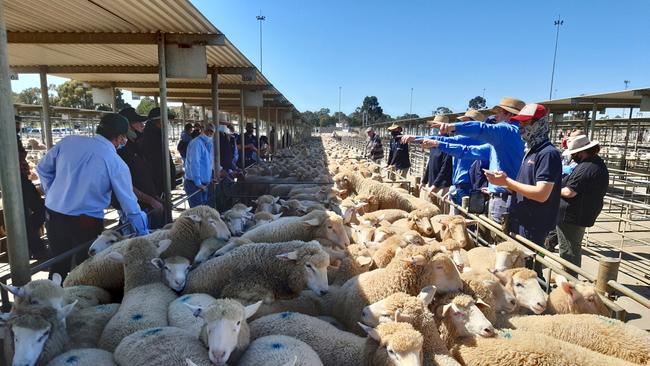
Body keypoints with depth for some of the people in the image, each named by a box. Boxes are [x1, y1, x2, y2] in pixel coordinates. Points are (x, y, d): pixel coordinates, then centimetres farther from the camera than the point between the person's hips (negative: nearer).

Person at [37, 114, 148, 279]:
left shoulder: (69, 141, -3)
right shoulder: (116, 164, -13)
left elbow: (43, 168, 9)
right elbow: (130, 204, -9)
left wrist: (55, 194, 19)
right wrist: (144, 234, 0)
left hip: (53, 214, 5)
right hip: (87, 223, -4)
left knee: (58, 266, 22)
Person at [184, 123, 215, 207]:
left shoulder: (209, 144, 14)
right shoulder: (197, 143, -15)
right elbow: (194, 164, -22)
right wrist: (198, 183, -23)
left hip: (204, 184, 9)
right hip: (194, 183, -9)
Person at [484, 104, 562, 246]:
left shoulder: (548, 153, -16)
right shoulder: (531, 152, 13)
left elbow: (541, 194, -24)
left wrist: (507, 181, -19)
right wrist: (505, 182, -1)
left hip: (533, 227, -9)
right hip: (520, 222, 9)